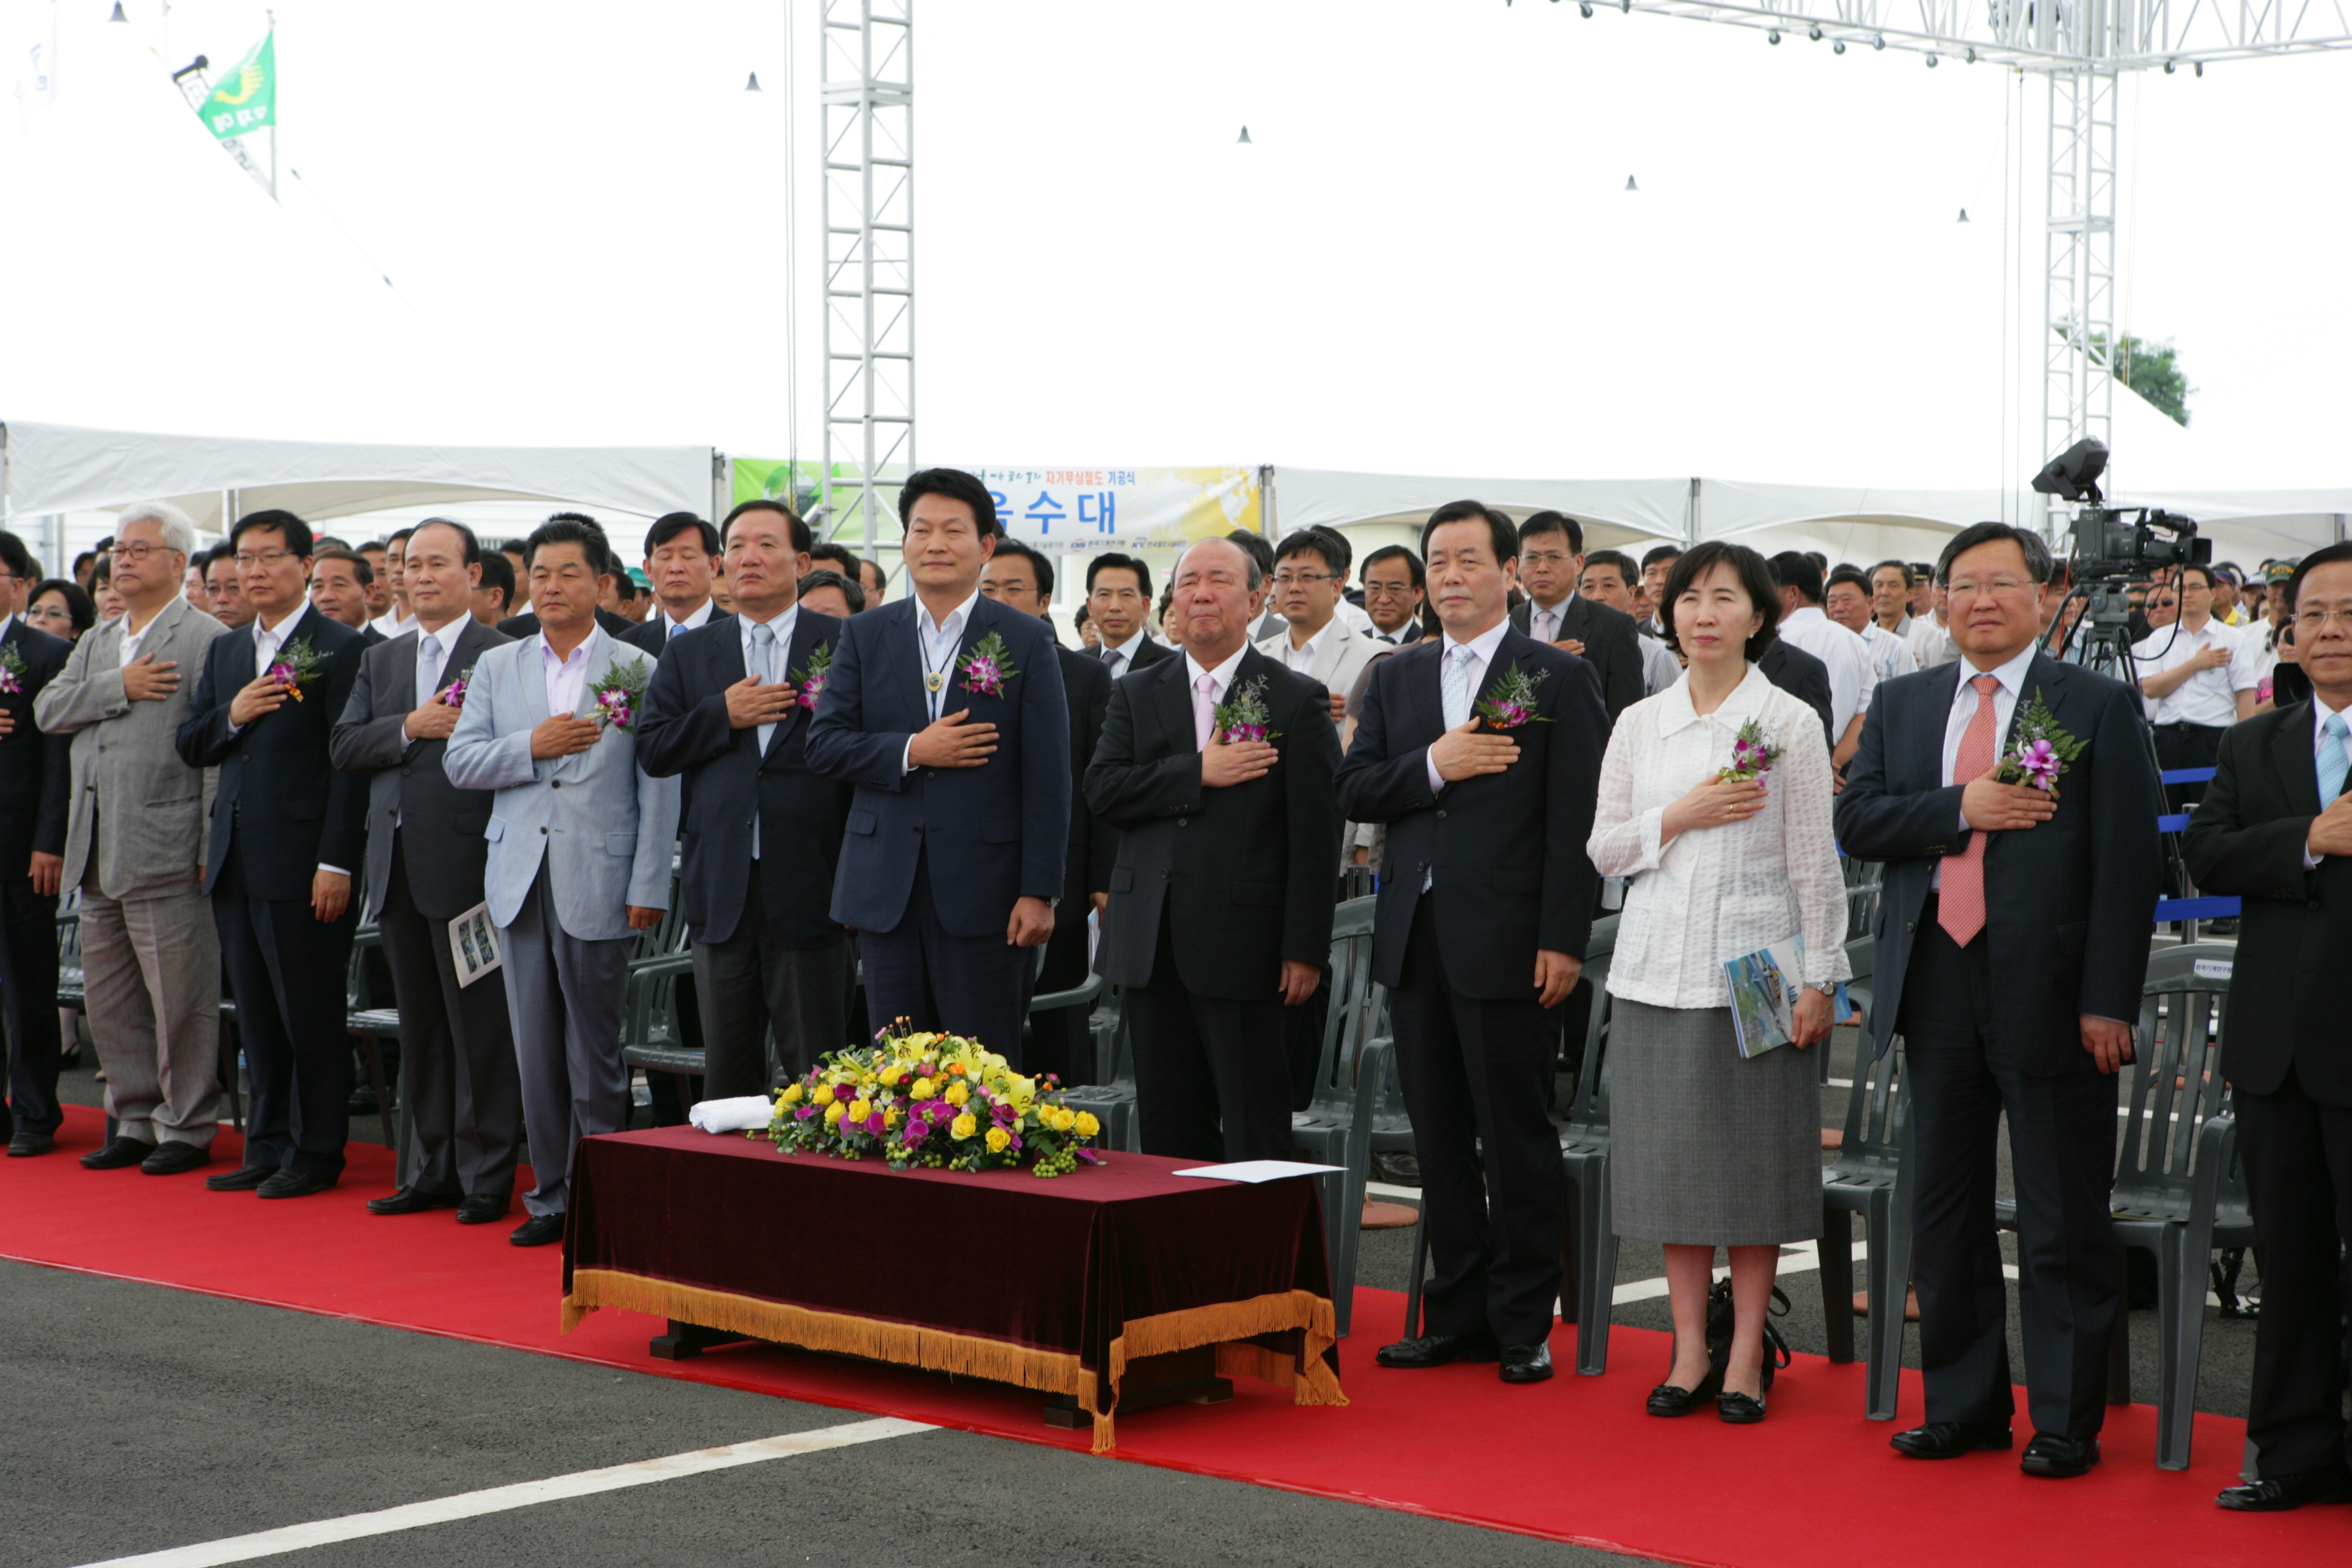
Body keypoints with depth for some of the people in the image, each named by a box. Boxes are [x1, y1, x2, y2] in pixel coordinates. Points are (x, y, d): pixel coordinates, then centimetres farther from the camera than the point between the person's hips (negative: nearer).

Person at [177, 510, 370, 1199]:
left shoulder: (341, 648, -6)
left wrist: (336, 864, -16)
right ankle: (268, 1147, 20)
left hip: (302, 864, -7)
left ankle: (316, 1153, 7)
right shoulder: (224, 651, 17)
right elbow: (190, 746, 16)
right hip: (235, 862, 7)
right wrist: (231, 716, -5)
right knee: (256, 1015, 12)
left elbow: (350, 762, -11)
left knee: (311, 1014, -1)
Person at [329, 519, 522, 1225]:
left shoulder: (502, 656, -4)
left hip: (466, 864, -7)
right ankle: (432, 1171, 20)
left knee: (480, 1026, -3)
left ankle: (487, 1176, 4)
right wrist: (410, 728, -8)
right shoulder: (380, 661, 17)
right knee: (420, 1028, 12)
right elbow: (344, 747, 5)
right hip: (397, 869, 7)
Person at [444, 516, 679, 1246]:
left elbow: (659, 787, -2)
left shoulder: (637, 671, 1)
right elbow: (459, 761, 6)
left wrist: (649, 887, -8)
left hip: (597, 882, -4)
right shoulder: (497, 667, 13)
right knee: (536, 1050, 7)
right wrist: (532, 746, -10)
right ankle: (552, 1193, 15)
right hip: (520, 880, 4)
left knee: (596, 1051, 0)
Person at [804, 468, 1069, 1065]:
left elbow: (1048, 777, -2)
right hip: (888, 891, 3)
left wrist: (1039, 892, -8)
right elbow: (823, 745, 3)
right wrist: (911, 752, -12)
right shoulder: (865, 635, 9)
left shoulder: (1027, 641, 1)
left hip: (984, 892, -2)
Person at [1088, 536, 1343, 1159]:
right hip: (1152, 949, 4)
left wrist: (1304, 949, -9)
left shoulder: (1297, 699, 0)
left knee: (1255, 1134, -1)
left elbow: (1317, 834, -4)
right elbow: (1102, 788, -2)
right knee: (1166, 1130, 9)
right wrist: (1198, 773, -13)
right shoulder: (1137, 694, 13)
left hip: (1243, 947, -4)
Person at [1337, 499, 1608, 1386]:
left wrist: (1563, 940, -13)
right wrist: (1432, 766, -11)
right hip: (1416, 939, 5)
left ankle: (1524, 1325, 8)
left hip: (1507, 941, -5)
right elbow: (1352, 791, 7)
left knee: (1516, 1138, -1)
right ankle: (1460, 1316, 19)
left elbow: (1574, 820, -7)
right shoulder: (1396, 678, 14)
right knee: (1439, 1136, 10)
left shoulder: (1559, 678, -2)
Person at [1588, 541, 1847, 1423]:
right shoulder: (1639, 724, 8)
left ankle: (1746, 1357, 8)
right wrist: (1678, 817, -8)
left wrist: (1820, 977, -5)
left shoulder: (1790, 723, 0)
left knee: (1753, 1159, 0)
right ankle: (1690, 1351, 13)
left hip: (1754, 967, -3)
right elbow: (1603, 849, 9)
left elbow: (1814, 859, -1)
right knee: (1673, 1154, 5)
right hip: (1659, 966, 3)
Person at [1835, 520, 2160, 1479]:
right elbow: (1855, 821, 2)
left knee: (2063, 1221, 1)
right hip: (1937, 986, 5)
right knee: (1943, 1211, 11)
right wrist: (1961, 806, -14)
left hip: (2048, 993, -4)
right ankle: (1964, 1406, 23)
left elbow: (2126, 862, -7)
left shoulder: (2098, 707, -2)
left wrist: (2109, 1001, -14)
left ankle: (2066, 1423, 11)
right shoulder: (1902, 705, 12)